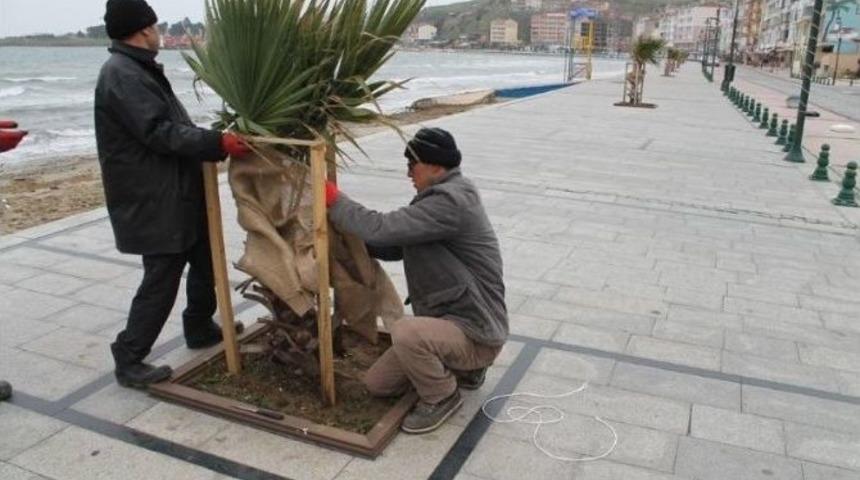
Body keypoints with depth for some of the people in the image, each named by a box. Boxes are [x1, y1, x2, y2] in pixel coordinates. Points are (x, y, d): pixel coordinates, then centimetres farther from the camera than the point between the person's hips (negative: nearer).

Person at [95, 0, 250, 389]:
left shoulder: (140, 70, 17)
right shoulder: (122, 75, -18)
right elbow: (160, 133, -25)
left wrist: (214, 142, 9)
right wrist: (219, 143, -26)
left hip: (178, 195, 11)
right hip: (153, 203, -11)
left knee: (205, 261, 20)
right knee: (161, 280, -3)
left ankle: (200, 328, 37)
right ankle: (129, 360, 11)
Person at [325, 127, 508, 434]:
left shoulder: (450, 201, -23)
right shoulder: (438, 198, 10)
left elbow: (383, 229, -29)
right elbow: (395, 245, 11)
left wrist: (334, 200, -16)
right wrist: (346, 238, 3)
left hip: (476, 335, -9)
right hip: (447, 323, 9)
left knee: (405, 332, -36)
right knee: (377, 384, 8)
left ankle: (442, 397, -8)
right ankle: (460, 369, 21)